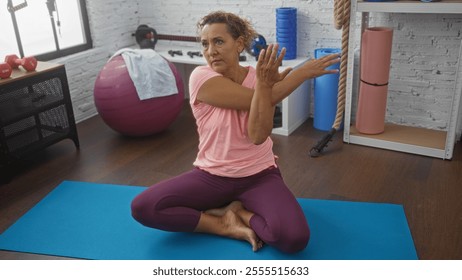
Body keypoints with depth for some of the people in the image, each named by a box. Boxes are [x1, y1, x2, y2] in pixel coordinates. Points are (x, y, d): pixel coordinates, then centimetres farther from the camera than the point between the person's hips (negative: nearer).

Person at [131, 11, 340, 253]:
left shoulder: (258, 77, -7)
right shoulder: (201, 78, -13)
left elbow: (258, 136, -23)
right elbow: (253, 101, -22)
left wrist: (265, 84, -34)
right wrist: (303, 71, -20)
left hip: (259, 176, -1)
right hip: (211, 176, 1)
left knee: (294, 237, -29)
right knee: (142, 207, -19)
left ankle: (238, 211, 0)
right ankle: (226, 224, -8)